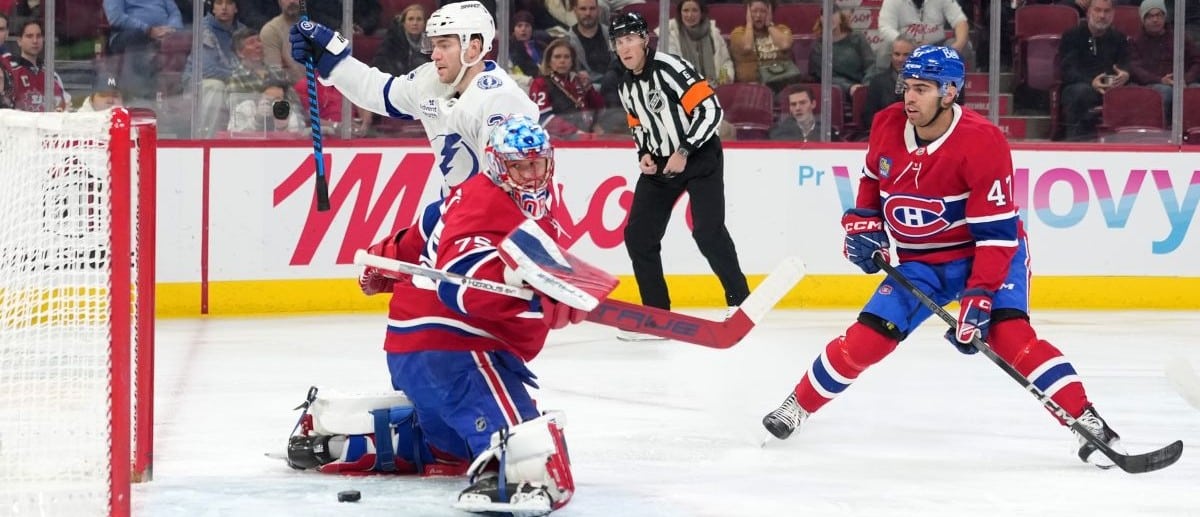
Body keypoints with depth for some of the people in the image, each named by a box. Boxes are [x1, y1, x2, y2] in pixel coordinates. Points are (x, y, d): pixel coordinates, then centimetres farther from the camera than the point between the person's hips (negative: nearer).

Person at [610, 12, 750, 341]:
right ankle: (657, 315, 8)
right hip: (659, 164, 8)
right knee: (638, 236, 0)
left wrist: (684, 152, -22)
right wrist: (644, 154, 1)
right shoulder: (626, 86, 7)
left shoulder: (670, 68, -19)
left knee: (708, 232, -17)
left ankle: (739, 301, -3)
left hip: (700, 157, -8)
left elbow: (710, 109, -22)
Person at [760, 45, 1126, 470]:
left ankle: (1089, 424, -25)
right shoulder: (888, 125, -8)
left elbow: (996, 231, -26)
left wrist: (979, 296, -31)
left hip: (988, 255, -5)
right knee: (865, 339, -4)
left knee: (1009, 335, -27)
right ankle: (797, 407, 18)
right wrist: (863, 225, 2)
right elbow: (873, 178, 16)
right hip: (919, 262, 5)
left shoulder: (982, 142, -26)